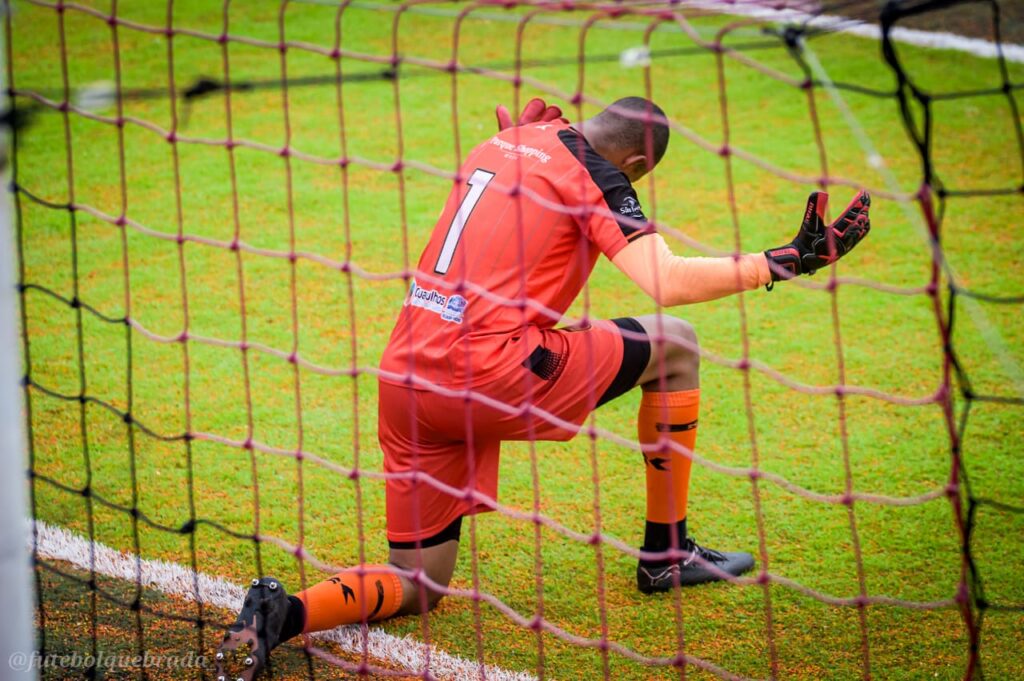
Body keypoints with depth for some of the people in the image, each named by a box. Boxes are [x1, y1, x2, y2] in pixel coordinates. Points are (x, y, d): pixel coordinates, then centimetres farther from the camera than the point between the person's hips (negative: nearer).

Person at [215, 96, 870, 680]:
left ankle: (286, 612, -11)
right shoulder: (593, 172, -2)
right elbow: (668, 283, -16)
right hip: (492, 373, -7)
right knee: (674, 344, 13)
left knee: (419, 585, 16)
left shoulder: (507, 142, 19)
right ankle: (666, 554, 20)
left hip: (406, 378, 7)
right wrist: (785, 262, -11)